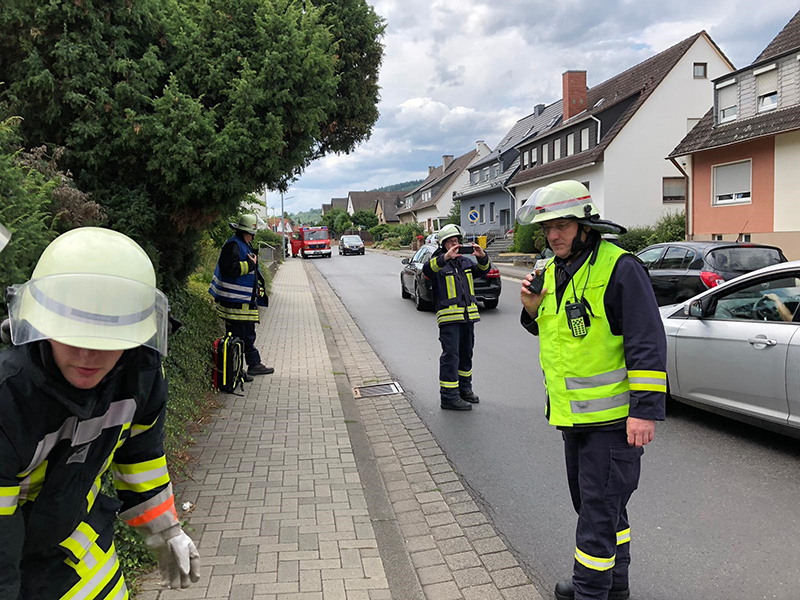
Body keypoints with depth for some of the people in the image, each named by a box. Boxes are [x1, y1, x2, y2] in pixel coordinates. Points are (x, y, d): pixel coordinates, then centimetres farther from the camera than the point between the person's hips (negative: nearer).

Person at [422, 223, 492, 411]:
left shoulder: (465, 262, 16)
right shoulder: (438, 262, -4)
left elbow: (482, 270, 6)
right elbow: (427, 269, -25)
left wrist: (482, 257, -15)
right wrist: (445, 258, -41)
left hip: (468, 315, 7)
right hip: (449, 316, -7)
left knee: (466, 353, 17)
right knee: (451, 355, -8)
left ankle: (464, 388, 31)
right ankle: (449, 396, -3)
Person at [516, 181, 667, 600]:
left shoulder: (619, 268, -17)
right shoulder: (554, 270, 8)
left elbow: (647, 343, -20)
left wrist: (645, 410, -23)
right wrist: (534, 311, -1)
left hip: (612, 417, -9)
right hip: (573, 411, 9)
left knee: (599, 507, 0)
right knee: (591, 499, 21)